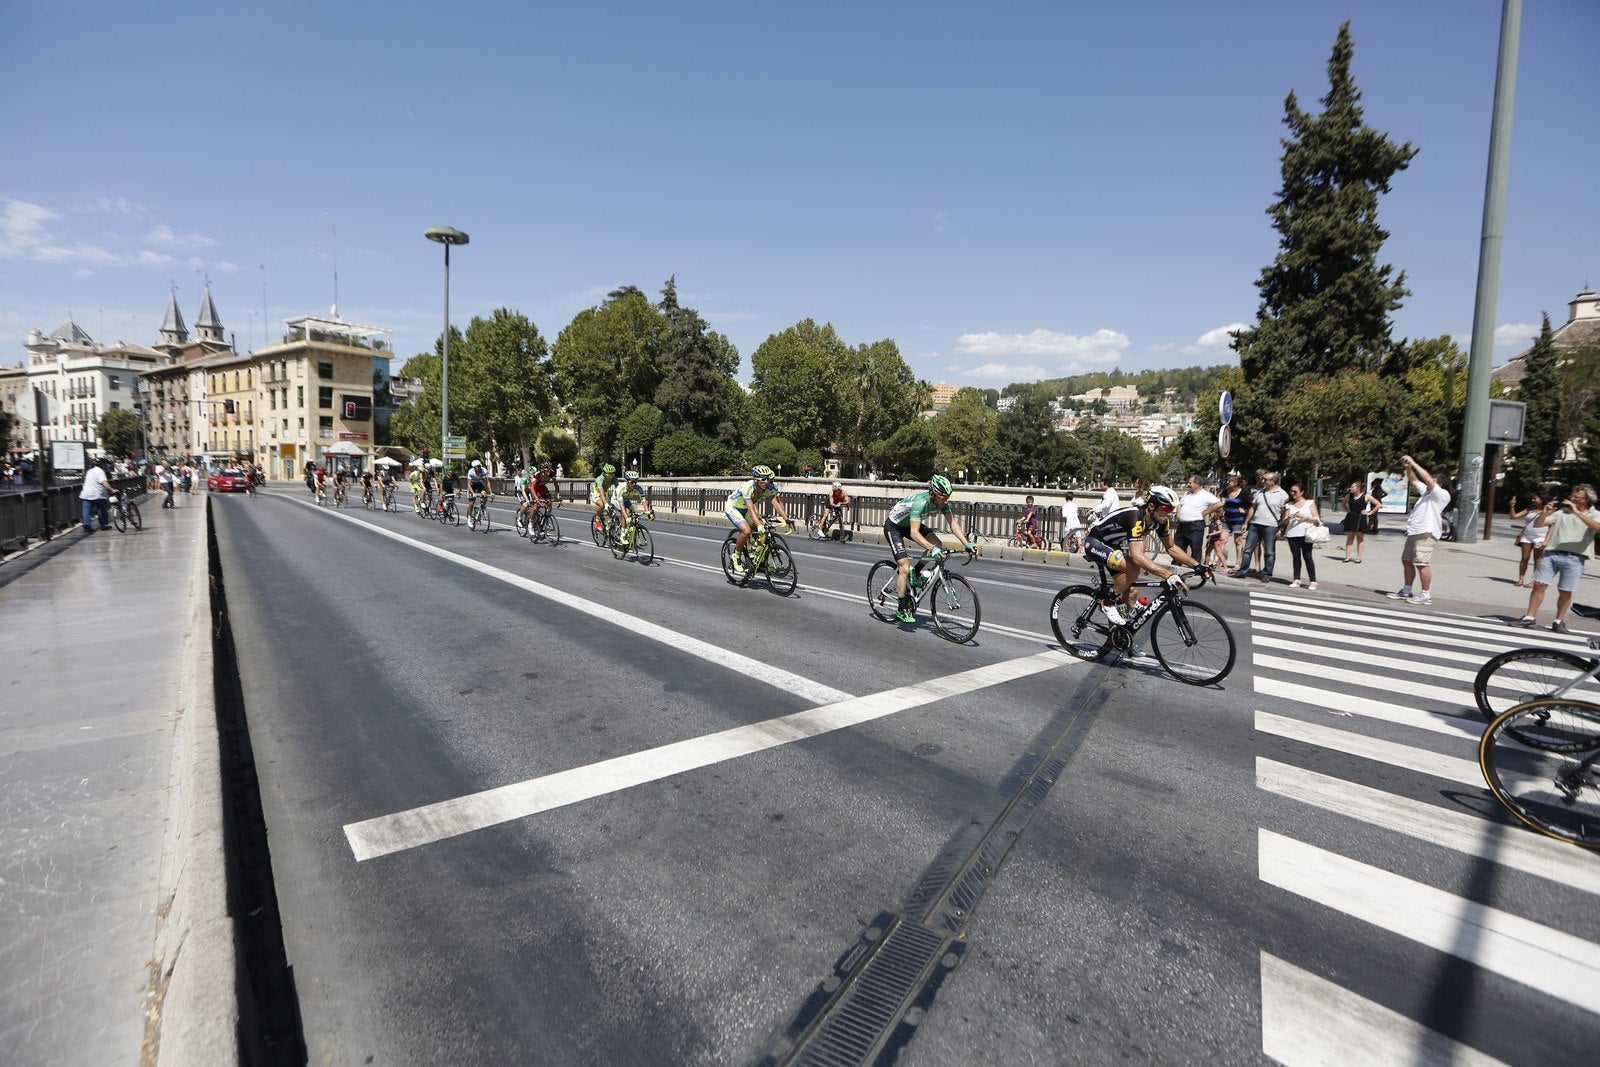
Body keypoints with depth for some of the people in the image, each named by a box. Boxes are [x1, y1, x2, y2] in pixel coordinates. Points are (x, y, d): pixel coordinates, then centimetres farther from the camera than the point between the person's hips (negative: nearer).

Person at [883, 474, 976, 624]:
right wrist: (932, 549, -54)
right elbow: (914, 533, -44)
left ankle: (916, 574, 7)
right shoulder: (920, 502, -37)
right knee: (905, 568, -14)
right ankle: (902, 609, -1)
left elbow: (953, 524, -14)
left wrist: (967, 544, -26)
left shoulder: (942, 503, -16)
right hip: (893, 526, -7)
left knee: (937, 544, -14)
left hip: (909, 524, 7)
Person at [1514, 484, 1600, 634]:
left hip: (1574, 558, -1)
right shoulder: (1562, 511, 11)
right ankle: (1530, 617, 5)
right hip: (1551, 554, 2)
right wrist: (1544, 513, -11)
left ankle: (1559, 621, 18)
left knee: (1565, 591, 4)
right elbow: (1537, 524, 8)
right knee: (1539, 585, -2)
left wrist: (1576, 512, -21)